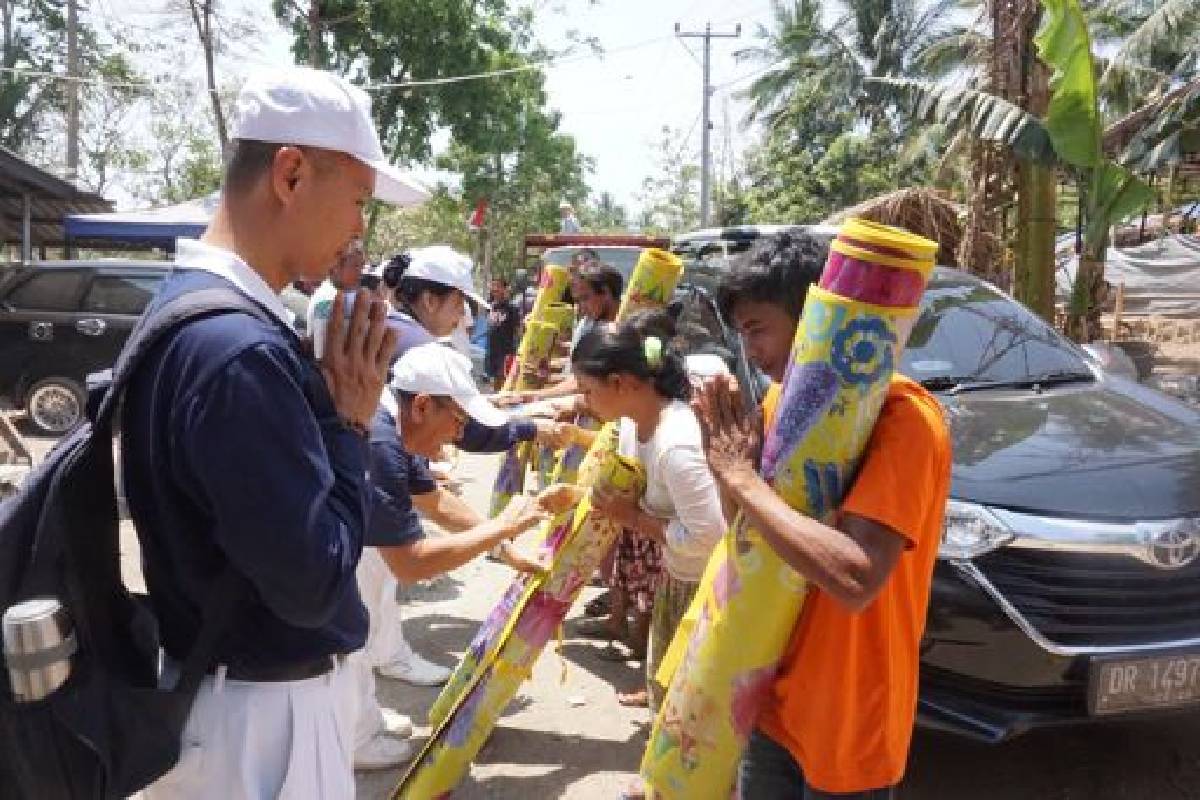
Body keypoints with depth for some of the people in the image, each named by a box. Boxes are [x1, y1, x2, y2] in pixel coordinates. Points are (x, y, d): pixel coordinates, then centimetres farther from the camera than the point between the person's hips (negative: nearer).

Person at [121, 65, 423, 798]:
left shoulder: (191, 308, 3)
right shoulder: (239, 348, -29)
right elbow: (313, 584, -25)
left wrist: (333, 411, -4)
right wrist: (350, 421, -17)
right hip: (261, 715, -9)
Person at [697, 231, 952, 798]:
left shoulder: (903, 417, -24)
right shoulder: (783, 396, 0)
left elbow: (856, 580, -35)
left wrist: (741, 477, -27)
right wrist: (729, 454, -14)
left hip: (848, 723, -6)